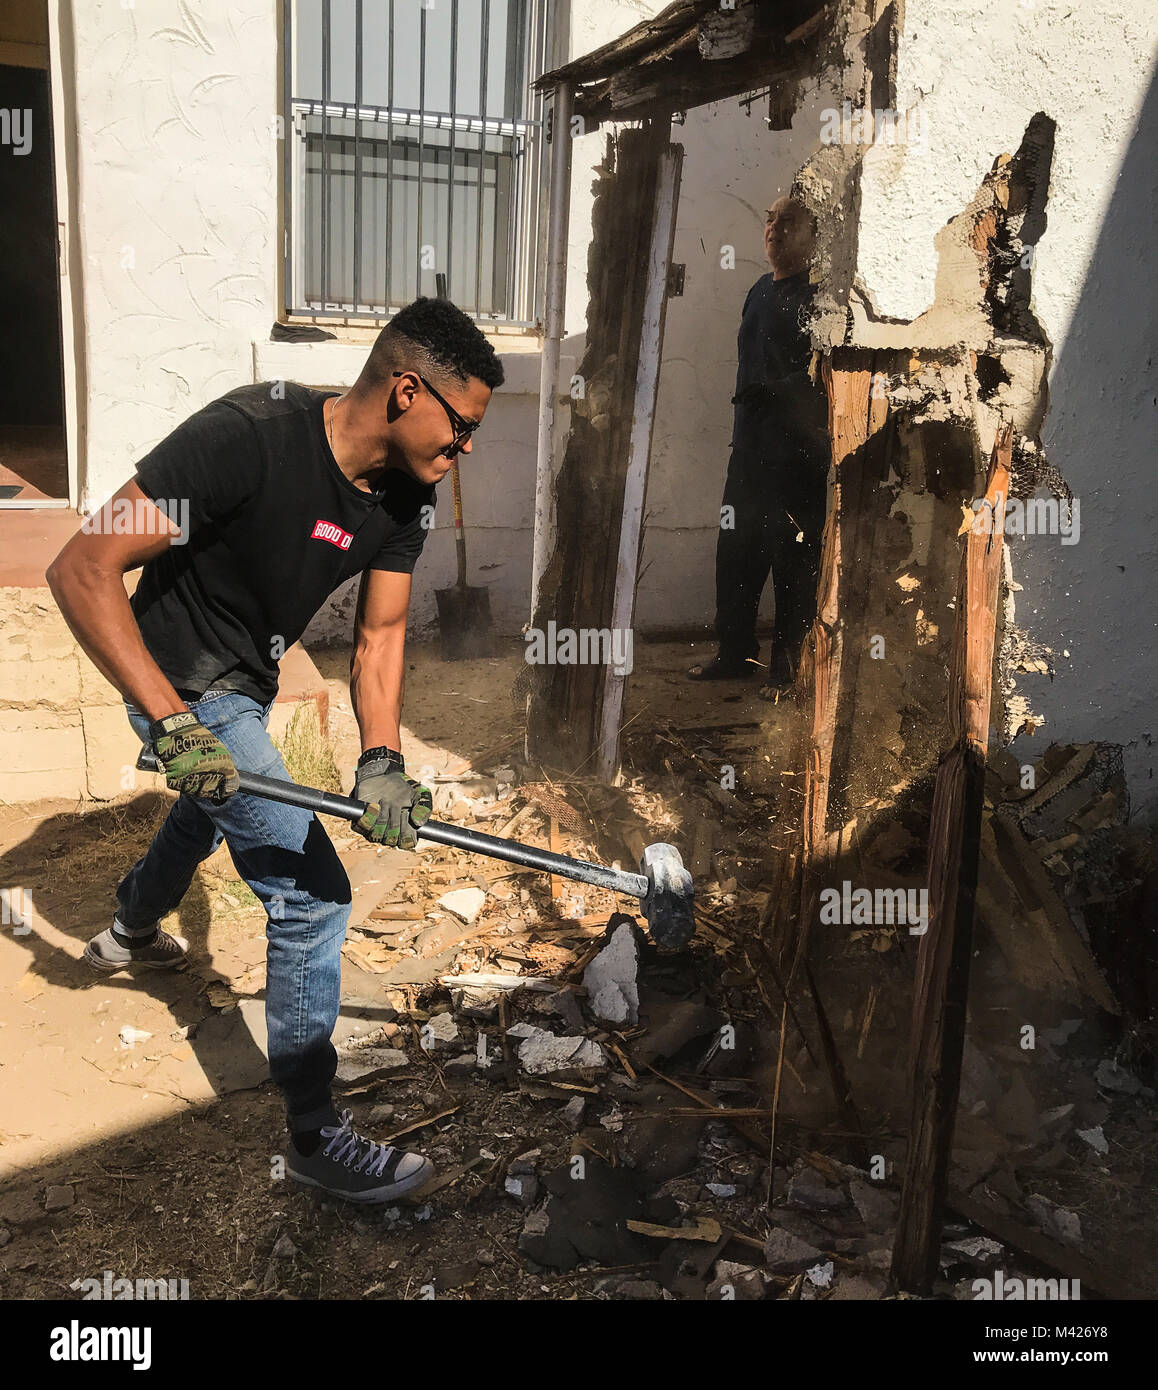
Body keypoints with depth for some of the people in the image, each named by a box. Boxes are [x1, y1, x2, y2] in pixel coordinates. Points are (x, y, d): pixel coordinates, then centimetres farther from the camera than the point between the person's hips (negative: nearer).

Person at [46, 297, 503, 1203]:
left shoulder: (406, 496, -11)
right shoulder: (248, 438, -33)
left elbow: (380, 633, -6)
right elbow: (82, 570, -33)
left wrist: (381, 763, -22)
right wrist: (174, 725, -38)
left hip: (249, 682, 9)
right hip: (185, 686, -8)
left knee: (212, 812, 34)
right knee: (313, 893, -12)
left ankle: (131, 933, 67)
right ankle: (314, 1134, 4)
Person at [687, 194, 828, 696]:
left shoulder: (818, 296, -8)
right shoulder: (760, 291, 18)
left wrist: (772, 391, -20)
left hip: (797, 452, -8)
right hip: (751, 446, 8)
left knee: (793, 559, -2)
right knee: (735, 550, 12)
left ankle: (789, 669, 8)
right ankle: (735, 653, 25)